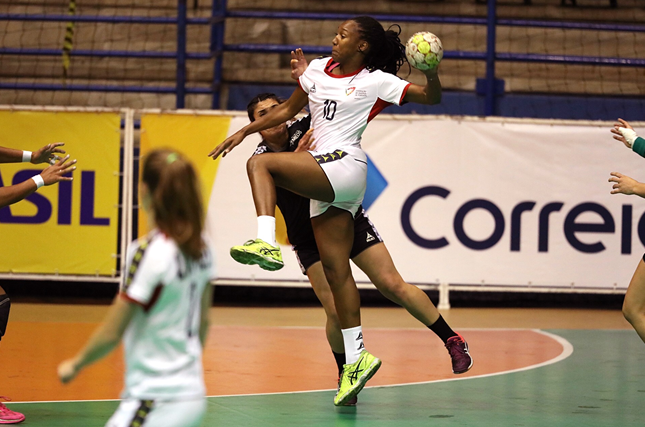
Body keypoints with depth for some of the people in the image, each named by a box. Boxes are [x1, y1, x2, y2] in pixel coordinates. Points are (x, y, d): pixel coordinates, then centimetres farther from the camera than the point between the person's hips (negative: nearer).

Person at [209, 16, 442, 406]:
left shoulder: (376, 82, -2)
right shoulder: (319, 69, 17)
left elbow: (432, 97, -5)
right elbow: (288, 110, 28)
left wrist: (431, 72, -25)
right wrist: (244, 131, 24)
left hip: (343, 166, -7)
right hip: (325, 182, 7)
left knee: (260, 164, -20)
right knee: (336, 270, 3)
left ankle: (266, 244, -35)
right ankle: (356, 358, 4)